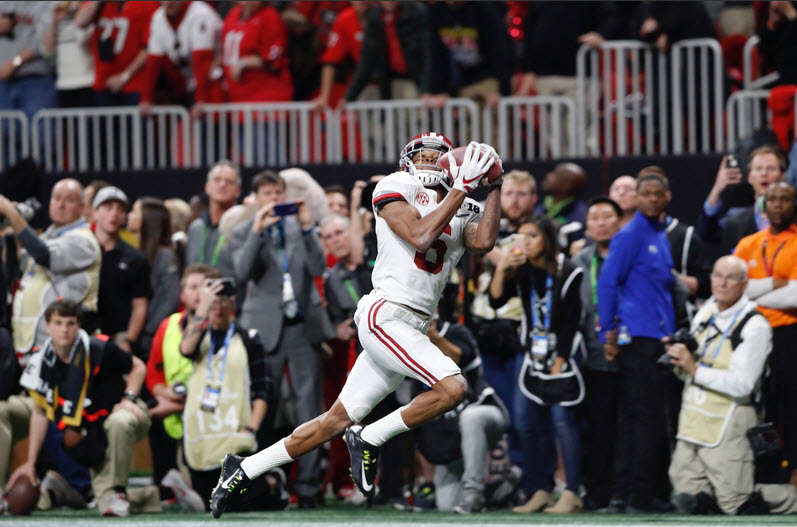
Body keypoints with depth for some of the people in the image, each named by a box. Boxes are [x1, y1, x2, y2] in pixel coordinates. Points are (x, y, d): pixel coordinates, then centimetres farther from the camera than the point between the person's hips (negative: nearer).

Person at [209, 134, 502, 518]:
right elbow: (420, 237, -14)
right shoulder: (395, 189, 1)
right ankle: (368, 441, -7)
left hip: (412, 331, 7)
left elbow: (484, 241, -3)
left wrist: (495, 187, -1)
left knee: (336, 421, 8)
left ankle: (242, 471, 16)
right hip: (385, 316, -7)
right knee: (452, 388, -23)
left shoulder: (462, 214, 18)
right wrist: (462, 187, -12)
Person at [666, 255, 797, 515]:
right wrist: (679, 362, -4)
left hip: (728, 425, -7)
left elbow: (742, 384, -20)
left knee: (736, 506, -2)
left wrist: (694, 369, -22)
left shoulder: (755, 325, -13)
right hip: (693, 423, 7)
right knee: (689, 502, 5)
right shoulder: (705, 313, 10)